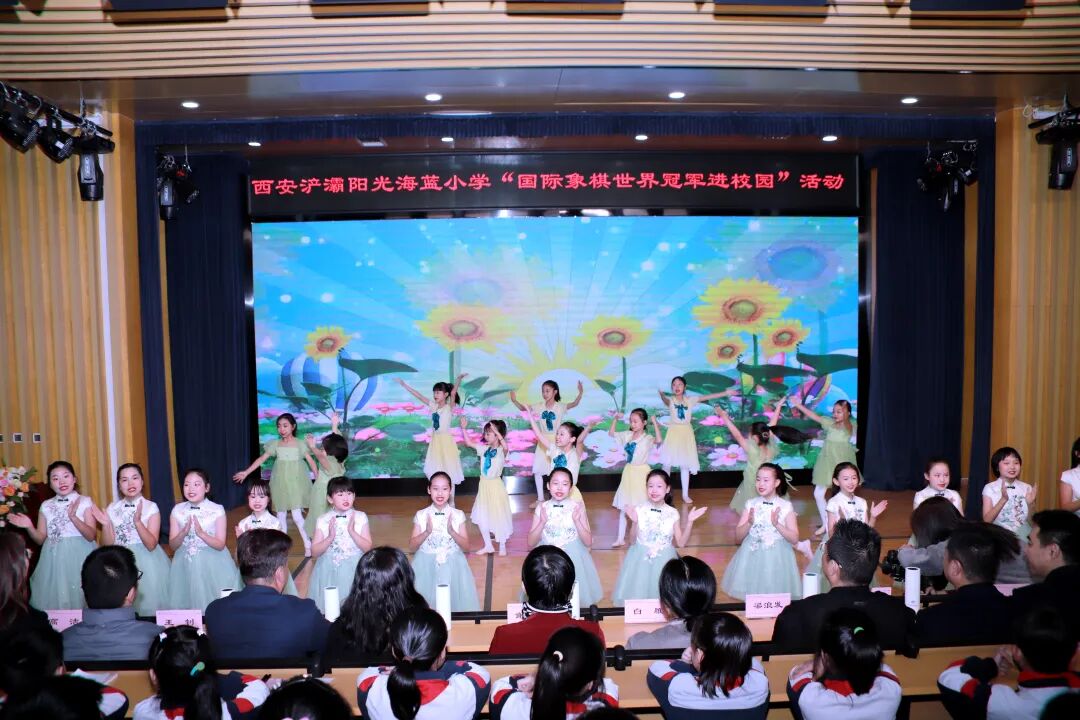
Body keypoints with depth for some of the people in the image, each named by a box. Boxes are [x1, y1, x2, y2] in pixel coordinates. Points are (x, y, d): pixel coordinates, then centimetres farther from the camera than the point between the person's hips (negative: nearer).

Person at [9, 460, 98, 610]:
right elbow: (41, 539, 11)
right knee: (55, 599, 6)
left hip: (79, 557, -3)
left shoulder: (84, 502, -3)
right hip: (54, 559, 3)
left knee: (80, 598, -1)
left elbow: (91, 536, -10)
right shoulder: (46, 506, 8)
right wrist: (29, 527, -8)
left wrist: (73, 517, -23)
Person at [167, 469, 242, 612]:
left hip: (212, 565, -2)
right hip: (185, 564, 2)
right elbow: (173, 545, 0)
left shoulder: (217, 510, -9)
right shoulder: (177, 510, -1)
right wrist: (183, 533, -19)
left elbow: (220, 545, -10)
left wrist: (201, 533, -23)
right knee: (188, 603, 8)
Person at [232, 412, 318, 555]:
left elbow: (311, 461, -5)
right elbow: (261, 459, 6)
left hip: (295, 482, -4)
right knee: (281, 515, 9)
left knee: (297, 516, -10)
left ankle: (308, 545, 1)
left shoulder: (300, 444, -3)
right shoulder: (275, 444, 4)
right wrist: (246, 472, 2)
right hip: (280, 483, 4)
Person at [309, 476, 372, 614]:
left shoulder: (360, 517, -4)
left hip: (354, 570, 0)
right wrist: (330, 537, -19)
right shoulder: (323, 521, -4)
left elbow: (367, 548, -7)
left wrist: (352, 531, -19)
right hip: (329, 570, 0)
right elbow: (314, 552, -4)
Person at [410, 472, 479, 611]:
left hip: (452, 567, 0)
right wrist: (426, 532, -18)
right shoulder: (421, 515, -3)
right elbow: (412, 547, -2)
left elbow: (466, 547, -3)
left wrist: (452, 532, -19)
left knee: (455, 601, 3)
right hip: (427, 567, 0)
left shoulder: (458, 515, -4)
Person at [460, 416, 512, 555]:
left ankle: (502, 546, 22)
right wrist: (464, 428, 4)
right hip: (484, 485, 7)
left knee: (499, 516, 4)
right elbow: (469, 443, 11)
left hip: (495, 485, -7)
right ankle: (488, 546, 27)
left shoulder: (501, 450, -15)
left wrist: (496, 431, -43)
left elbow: (505, 446, -39)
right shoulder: (485, 449, 3)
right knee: (481, 517, 13)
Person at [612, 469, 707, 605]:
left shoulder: (672, 513, -4)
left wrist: (689, 522, -10)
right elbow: (634, 540, -4)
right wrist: (634, 522, -18)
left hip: (664, 561, 1)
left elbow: (681, 543, -1)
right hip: (641, 560, 0)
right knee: (639, 594, 4)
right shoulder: (639, 510, -7)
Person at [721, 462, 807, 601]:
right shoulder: (751, 504, -1)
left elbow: (794, 539, -7)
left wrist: (777, 524, -20)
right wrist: (749, 523, -18)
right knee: (752, 600, 5)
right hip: (752, 557, 2)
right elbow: (738, 536, 0)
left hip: (776, 558, -1)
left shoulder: (786, 506, -6)